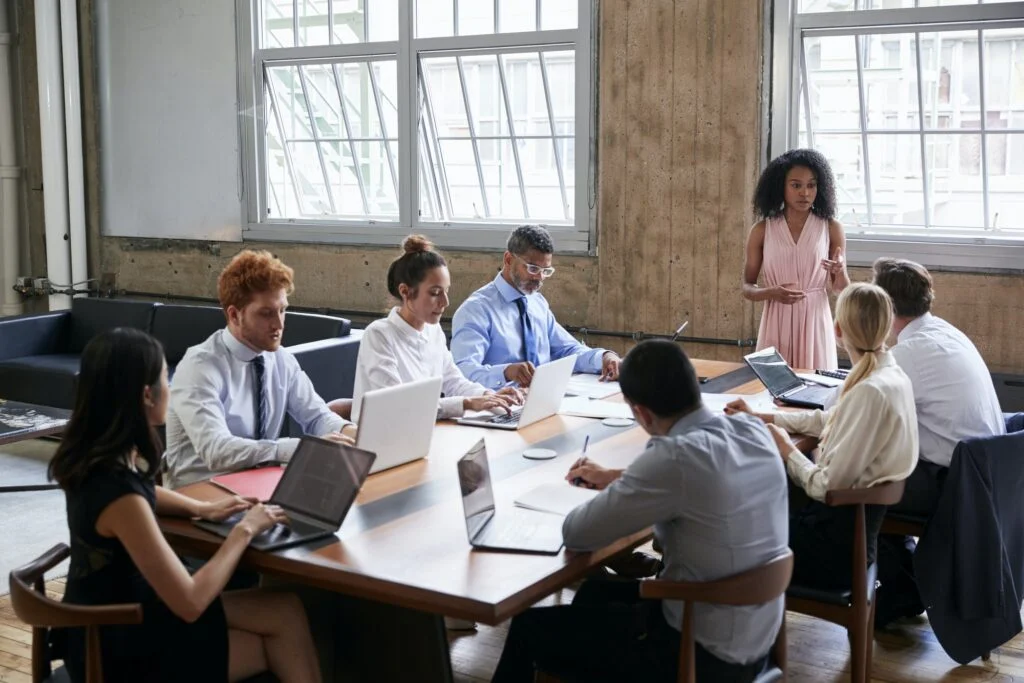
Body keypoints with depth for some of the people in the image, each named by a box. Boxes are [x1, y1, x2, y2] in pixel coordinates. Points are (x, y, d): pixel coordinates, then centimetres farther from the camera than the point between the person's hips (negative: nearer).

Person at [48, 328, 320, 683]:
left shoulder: (95, 452, -5)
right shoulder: (117, 491, -31)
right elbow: (190, 603, -26)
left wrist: (202, 508, 5)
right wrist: (244, 530, -15)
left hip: (115, 610, 8)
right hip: (117, 649, -8)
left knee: (286, 611, 3)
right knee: (284, 630, 2)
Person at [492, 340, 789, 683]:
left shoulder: (677, 457, -28)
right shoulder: (753, 429, -5)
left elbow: (576, 534, -17)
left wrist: (614, 490, 3)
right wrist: (617, 478, 23)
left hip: (704, 654, -8)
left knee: (529, 627, 9)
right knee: (595, 591, 28)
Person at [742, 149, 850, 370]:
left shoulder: (831, 228, 0)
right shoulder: (762, 230, 0)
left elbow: (842, 289, 4)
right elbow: (747, 287, 4)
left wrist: (840, 272, -17)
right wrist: (772, 293, -15)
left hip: (815, 324, 0)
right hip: (776, 325, 0)